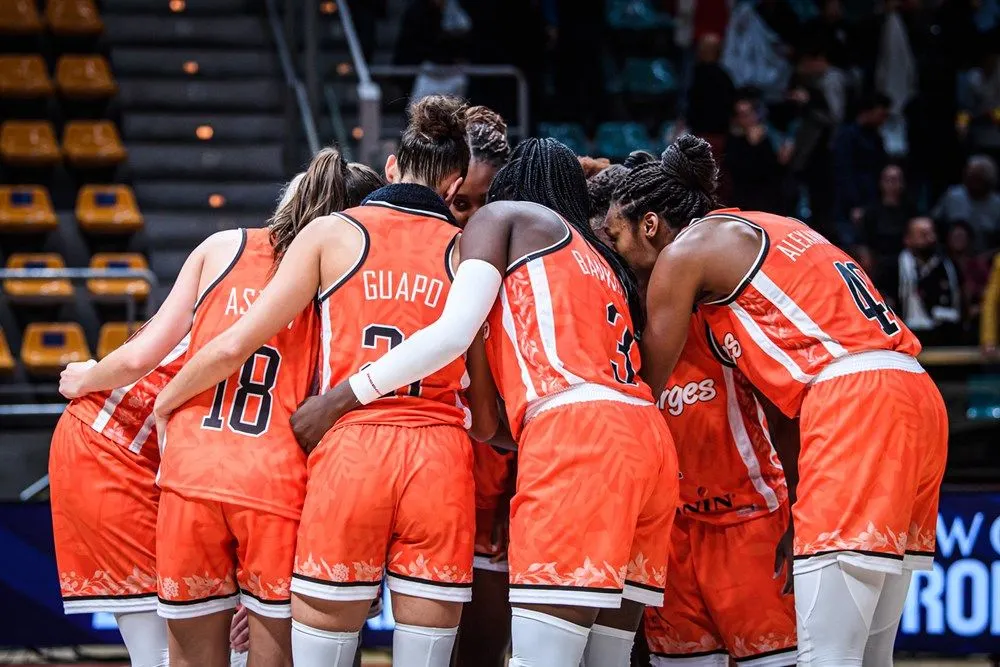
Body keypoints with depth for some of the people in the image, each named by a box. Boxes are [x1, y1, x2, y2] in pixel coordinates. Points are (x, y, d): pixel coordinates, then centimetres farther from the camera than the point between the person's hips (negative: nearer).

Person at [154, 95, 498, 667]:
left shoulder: (330, 233, 8)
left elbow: (233, 347, 3)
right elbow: (486, 421, 11)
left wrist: (163, 405, 18)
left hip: (348, 454, -1)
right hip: (441, 463, 1)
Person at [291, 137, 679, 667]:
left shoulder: (502, 216, 13)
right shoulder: (599, 259, 33)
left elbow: (452, 334, -3)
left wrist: (340, 398, 0)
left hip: (576, 433, -8)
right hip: (648, 439, 8)